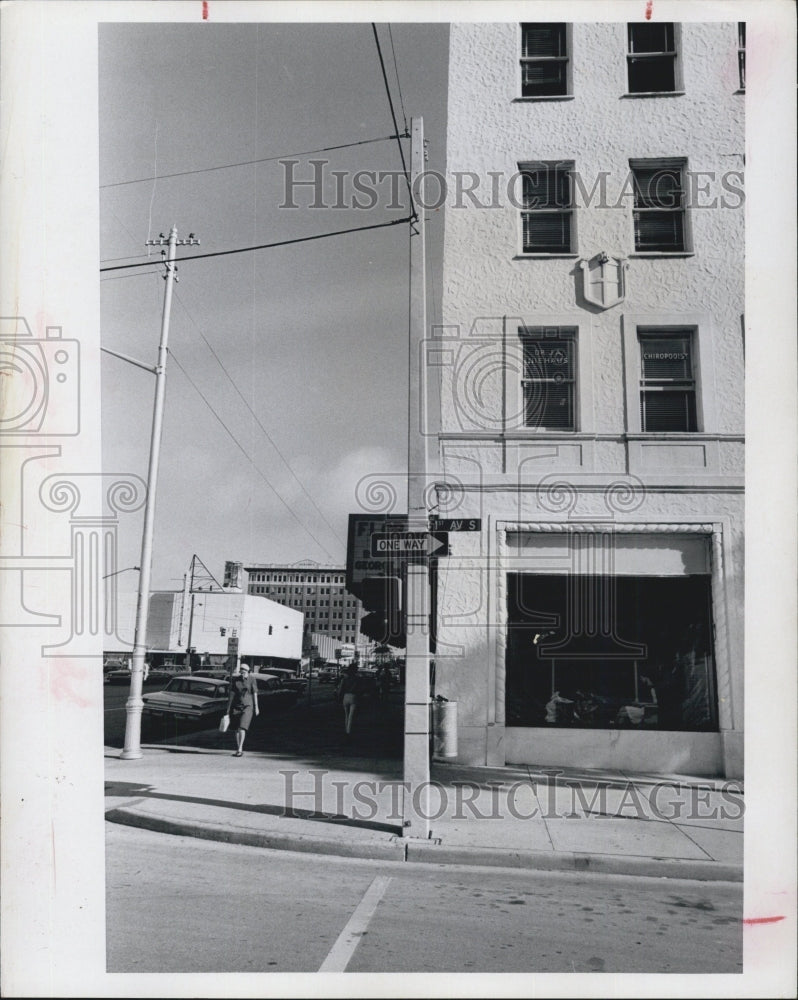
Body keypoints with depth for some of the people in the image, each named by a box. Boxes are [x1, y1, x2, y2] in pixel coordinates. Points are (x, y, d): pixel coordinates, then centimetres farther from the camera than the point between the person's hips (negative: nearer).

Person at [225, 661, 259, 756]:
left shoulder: (251, 679, -6)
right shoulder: (235, 679, 0)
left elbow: (255, 693, -3)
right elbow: (231, 693, 2)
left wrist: (256, 707, -4)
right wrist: (228, 707, 2)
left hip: (247, 706, -3)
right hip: (236, 706, 3)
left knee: (242, 727, -15)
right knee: (236, 729, 5)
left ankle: (240, 750, -16)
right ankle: (239, 750, 14)